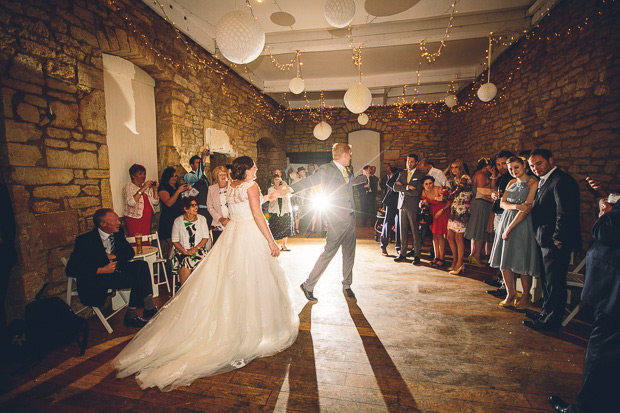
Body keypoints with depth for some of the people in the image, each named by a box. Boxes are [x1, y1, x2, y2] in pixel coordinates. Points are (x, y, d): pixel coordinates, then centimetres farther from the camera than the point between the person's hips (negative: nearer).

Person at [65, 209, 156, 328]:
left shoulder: (118, 232, 3)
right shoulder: (84, 240, -13)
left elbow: (130, 252, 8)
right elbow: (70, 269, -16)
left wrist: (113, 256, -12)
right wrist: (102, 270, -24)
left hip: (117, 271, 6)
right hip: (96, 280, -6)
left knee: (141, 265, -22)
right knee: (137, 278, -27)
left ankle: (148, 306, -22)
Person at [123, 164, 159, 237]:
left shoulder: (147, 187, 12)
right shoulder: (128, 187, -3)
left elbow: (155, 202, 8)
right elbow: (131, 202, -21)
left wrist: (155, 189, -4)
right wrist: (143, 188, -22)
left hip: (147, 220, 5)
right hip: (134, 220, -5)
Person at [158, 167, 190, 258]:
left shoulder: (178, 187, 17)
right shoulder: (163, 188, -2)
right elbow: (169, 203, -16)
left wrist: (187, 190, 5)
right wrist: (178, 191, -20)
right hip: (168, 219, -6)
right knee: (171, 244, -9)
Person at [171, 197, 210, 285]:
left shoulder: (202, 219, 7)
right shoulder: (178, 221, 3)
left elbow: (206, 237, 5)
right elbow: (175, 241, 2)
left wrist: (196, 248, -11)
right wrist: (185, 252, -13)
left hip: (199, 249, 1)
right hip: (182, 250, 0)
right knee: (185, 268, -29)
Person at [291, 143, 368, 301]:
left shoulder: (347, 172, 14)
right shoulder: (326, 169, -9)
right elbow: (306, 182, -13)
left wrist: (365, 177, 55)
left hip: (350, 219, 8)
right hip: (337, 221, -8)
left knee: (349, 254, 13)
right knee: (328, 253, -5)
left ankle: (346, 286, 29)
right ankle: (308, 286, 10)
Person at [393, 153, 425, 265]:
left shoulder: (420, 175, -1)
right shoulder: (402, 173, 13)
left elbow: (417, 192, -12)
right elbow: (395, 187, 0)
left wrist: (402, 188, -7)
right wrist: (407, 187, -12)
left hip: (413, 206, -4)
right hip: (402, 205, 4)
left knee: (415, 231, 0)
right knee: (403, 231, 9)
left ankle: (417, 255, 9)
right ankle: (403, 253, 18)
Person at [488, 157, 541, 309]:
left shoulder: (533, 183, -7)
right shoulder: (511, 183, 14)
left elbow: (527, 208, -14)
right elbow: (502, 203, 4)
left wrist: (509, 228, -14)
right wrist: (516, 206, -18)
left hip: (522, 224, -6)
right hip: (506, 221, 6)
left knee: (522, 263, 0)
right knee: (504, 261, 6)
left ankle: (525, 295, 20)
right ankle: (511, 293, 20)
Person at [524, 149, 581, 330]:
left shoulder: (561, 180, -15)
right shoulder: (544, 181, 16)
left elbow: (565, 214, -20)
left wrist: (557, 240, -18)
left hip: (556, 242, -10)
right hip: (546, 241, 10)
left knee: (554, 282, 1)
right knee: (547, 279, 19)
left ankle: (551, 320, 12)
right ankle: (547, 313, 33)